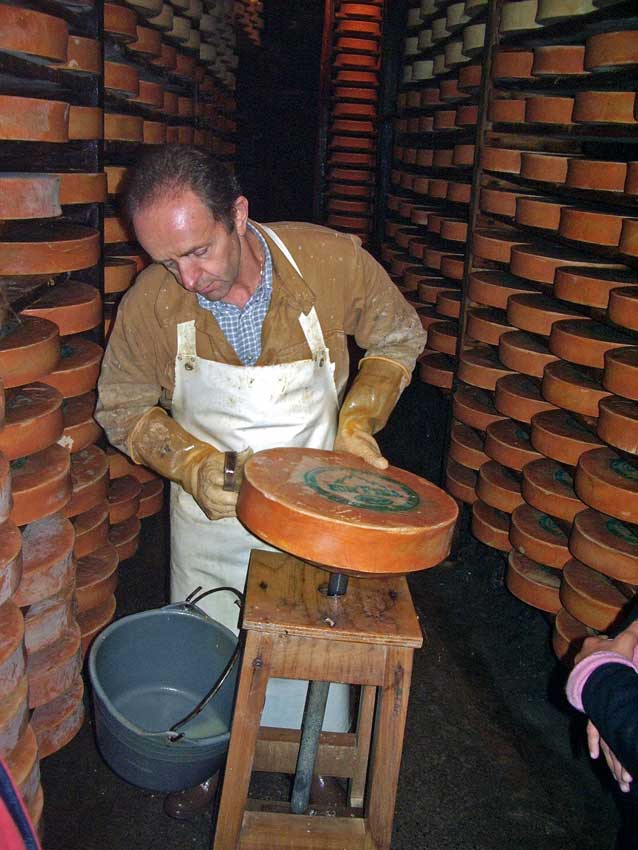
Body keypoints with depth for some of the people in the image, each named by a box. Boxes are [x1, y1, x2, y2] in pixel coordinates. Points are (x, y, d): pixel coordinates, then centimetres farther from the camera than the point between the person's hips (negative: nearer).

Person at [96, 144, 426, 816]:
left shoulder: (333, 260, -22)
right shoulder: (150, 302, -20)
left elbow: (400, 337, -3)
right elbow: (121, 408, -4)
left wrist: (359, 418, -17)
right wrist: (193, 464, -21)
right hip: (211, 511, 1)